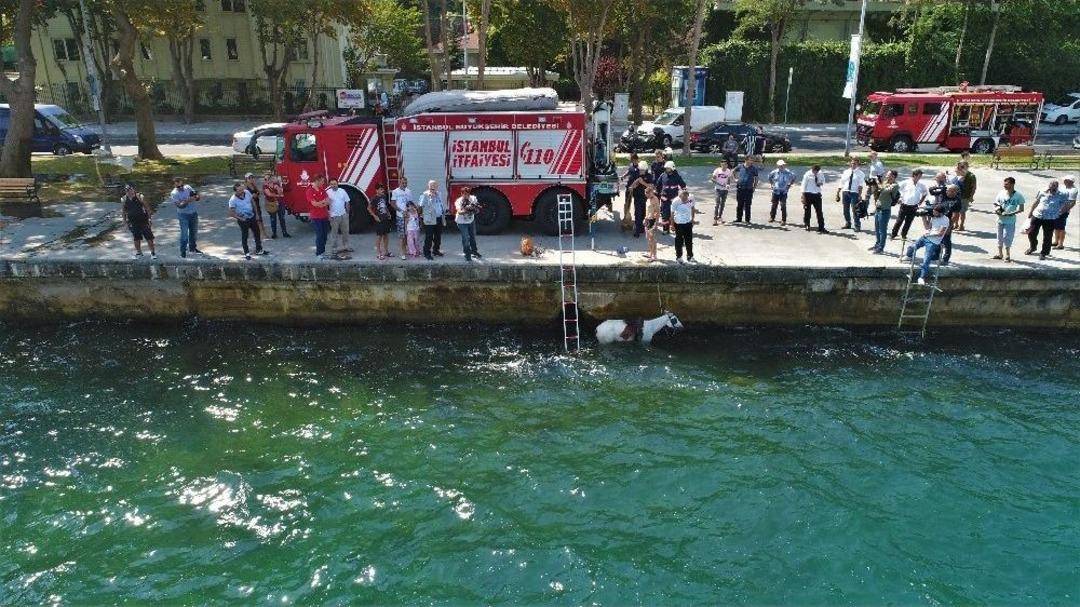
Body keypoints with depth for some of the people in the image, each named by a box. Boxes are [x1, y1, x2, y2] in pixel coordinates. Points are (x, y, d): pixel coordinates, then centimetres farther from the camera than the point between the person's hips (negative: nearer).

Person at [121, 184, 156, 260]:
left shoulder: (139, 197, -9)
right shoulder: (123, 199, 0)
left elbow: (147, 207, -5)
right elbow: (123, 211, 10)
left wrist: (149, 217, -8)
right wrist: (125, 220, 8)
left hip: (143, 220, -3)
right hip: (132, 222, 3)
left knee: (149, 237, -1)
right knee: (136, 238, 12)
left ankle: (153, 252, 10)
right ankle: (138, 252, 27)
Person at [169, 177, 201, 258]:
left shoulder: (188, 187, 0)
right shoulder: (174, 193, -14)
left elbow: (197, 195, 5)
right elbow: (179, 205, -22)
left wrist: (196, 196, -19)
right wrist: (188, 200, -35)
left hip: (194, 213, 5)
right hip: (183, 215, -5)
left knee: (194, 232, 17)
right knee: (184, 233, -6)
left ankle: (192, 248, 34)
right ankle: (183, 251, 2)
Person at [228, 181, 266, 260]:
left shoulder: (247, 193, -10)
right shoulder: (233, 200, -23)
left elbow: (253, 202, 7)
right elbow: (231, 213, -18)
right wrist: (240, 218, -17)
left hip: (252, 217, 5)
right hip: (243, 220, -5)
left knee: (257, 233, 16)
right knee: (244, 236, 8)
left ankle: (259, 250, 33)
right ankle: (247, 253, 23)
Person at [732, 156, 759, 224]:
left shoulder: (754, 168, 0)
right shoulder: (740, 166, 3)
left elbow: (756, 178, 6)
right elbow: (733, 172, 20)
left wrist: (754, 187, -1)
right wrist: (735, 179, 10)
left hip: (749, 189, -2)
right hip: (740, 188, 2)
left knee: (747, 205, 0)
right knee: (739, 205, 9)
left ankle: (747, 220, 7)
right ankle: (738, 218, 20)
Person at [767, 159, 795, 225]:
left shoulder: (788, 173, -7)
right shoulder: (775, 172, -2)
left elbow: (794, 177, 9)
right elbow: (769, 176, 18)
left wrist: (789, 185, 5)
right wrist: (772, 183, 12)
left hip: (783, 192, -2)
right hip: (776, 191, 2)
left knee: (783, 206, -6)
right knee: (774, 205, 12)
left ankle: (783, 220, -1)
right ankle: (772, 217, 29)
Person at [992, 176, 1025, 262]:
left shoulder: (1018, 196, -8)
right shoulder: (1001, 194, 1)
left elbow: (1021, 209, -7)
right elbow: (996, 204, 10)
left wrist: (1013, 213, -22)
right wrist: (996, 210, -11)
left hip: (1010, 221, -4)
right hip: (1000, 219, 4)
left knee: (1007, 237, -6)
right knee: (1000, 237, 13)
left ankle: (1007, 255, 8)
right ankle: (999, 254, 27)